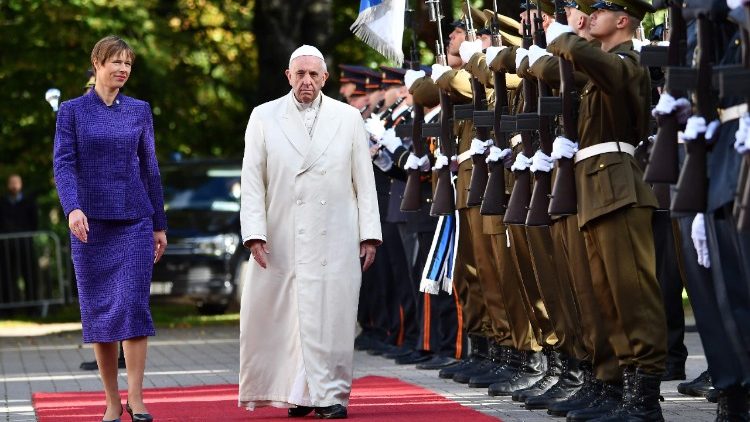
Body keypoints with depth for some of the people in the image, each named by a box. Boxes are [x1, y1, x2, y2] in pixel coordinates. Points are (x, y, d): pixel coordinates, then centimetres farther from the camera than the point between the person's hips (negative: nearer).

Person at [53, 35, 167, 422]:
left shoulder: (140, 111, 9)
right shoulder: (72, 112, 3)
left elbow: (149, 169, 12)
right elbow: (63, 164, -6)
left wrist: (160, 225, 11)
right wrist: (72, 208, -23)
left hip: (135, 220, 1)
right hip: (90, 223, -1)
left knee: (134, 304, -10)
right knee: (98, 310, 2)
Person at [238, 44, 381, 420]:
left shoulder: (348, 118, 9)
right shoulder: (264, 118, 7)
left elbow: (364, 181, 9)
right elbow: (252, 181, 4)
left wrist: (369, 234, 3)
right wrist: (254, 233, -6)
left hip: (336, 241, 0)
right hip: (282, 241, 0)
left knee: (333, 317, -3)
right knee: (286, 317, 0)